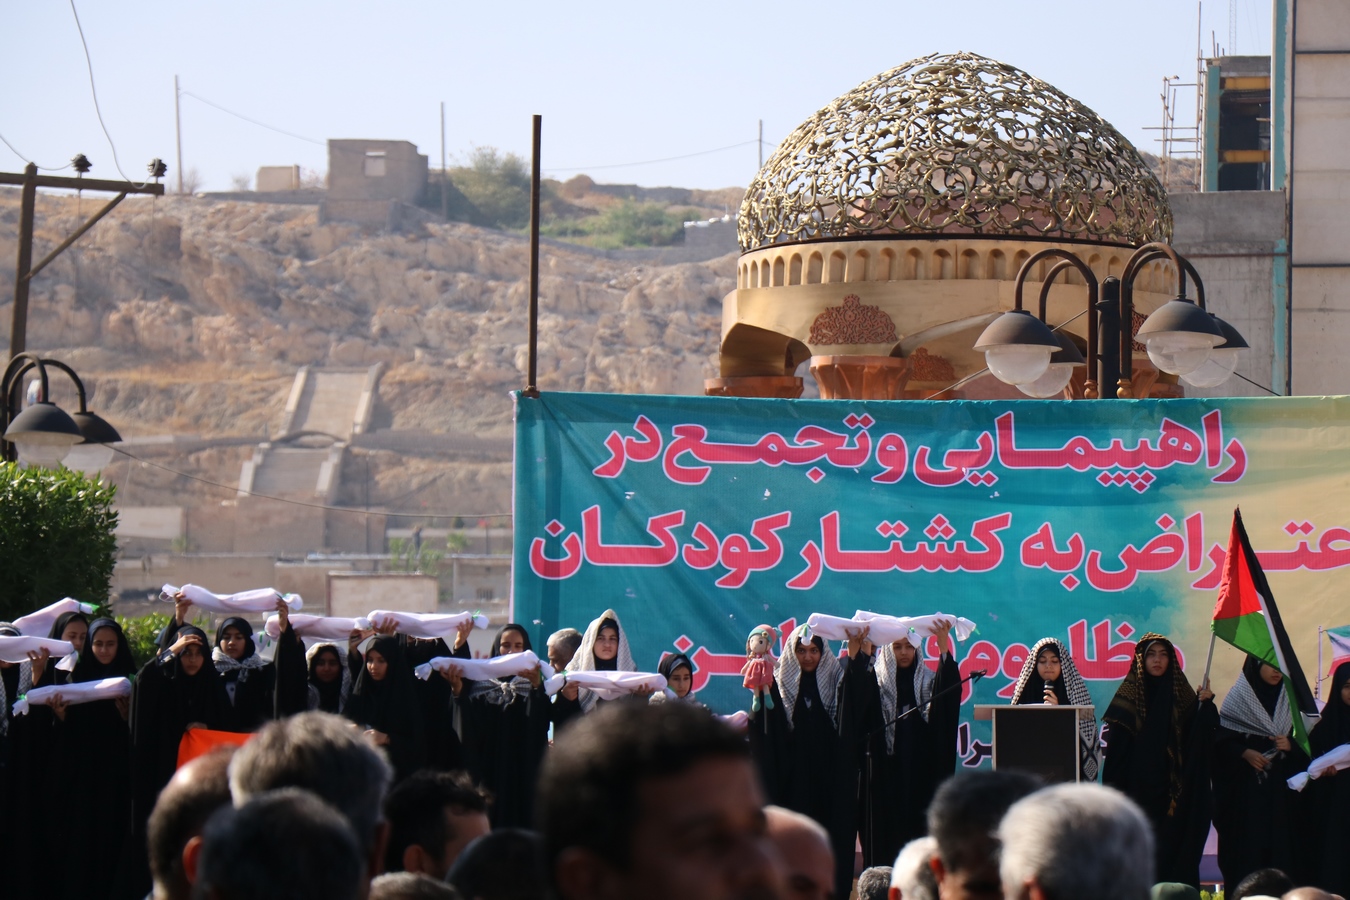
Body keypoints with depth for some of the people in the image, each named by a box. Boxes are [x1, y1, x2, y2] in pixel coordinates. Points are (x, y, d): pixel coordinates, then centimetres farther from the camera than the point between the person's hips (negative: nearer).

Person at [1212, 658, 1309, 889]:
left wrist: (1290, 746, -7)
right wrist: (1245, 753, -18)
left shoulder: (1287, 700, 12)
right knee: (1246, 846, -7)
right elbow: (1221, 740, -3)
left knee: (1278, 845, -3)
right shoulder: (1238, 697, 0)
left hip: (1278, 789, 3)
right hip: (1244, 789, -3)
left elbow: (1299, 745, 14)